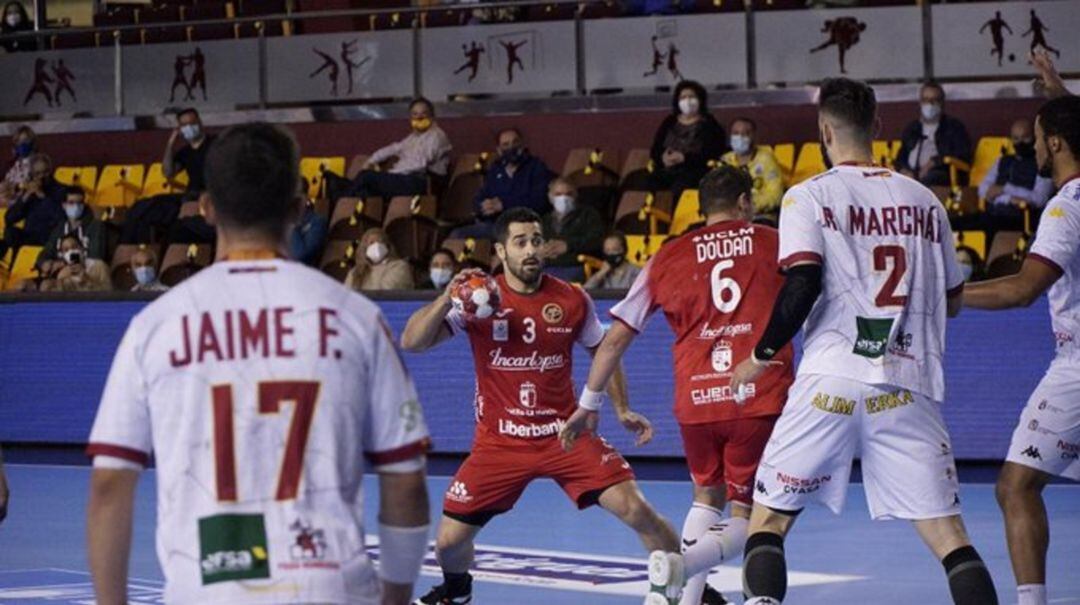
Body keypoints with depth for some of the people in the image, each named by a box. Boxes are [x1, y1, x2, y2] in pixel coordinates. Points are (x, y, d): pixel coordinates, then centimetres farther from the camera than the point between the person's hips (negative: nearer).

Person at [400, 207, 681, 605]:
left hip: (564, 434, 0)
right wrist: (447, 298, -30)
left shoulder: (572, 300, -4)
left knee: (635, 509, -16)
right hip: (499, 442, 0)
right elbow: (412, 342, -16)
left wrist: (622, 410, 4)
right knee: (449, 539, -3)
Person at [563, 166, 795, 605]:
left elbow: (615, 338, 13)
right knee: (745, 518, 7)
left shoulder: (668, 259, 11)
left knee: (707, 498, 27)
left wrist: (588, 405, 20)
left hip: (696, 403, 2)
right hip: (760, 400, -2)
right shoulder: (775, 245, 8)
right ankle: (678, 564, -21)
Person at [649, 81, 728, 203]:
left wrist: (684, 158, -15)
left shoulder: (709, 125, 6)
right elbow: (655, 151, 16)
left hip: (694, 170, -4)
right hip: (666, 171, 4)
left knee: (680, 187, -38)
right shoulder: (669, 123, 21)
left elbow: (712, 155, -5)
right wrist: (662, 158, -8)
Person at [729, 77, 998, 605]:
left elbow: (803, 285, -10)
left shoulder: (809, 196, 2)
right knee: (948, 536, 2)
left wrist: (760, 356, 3)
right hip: (909, 384, 2)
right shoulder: (925, 200, 13)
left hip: (829, 382, -2)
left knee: (767, 521, 9)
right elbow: (951, 301, 19)